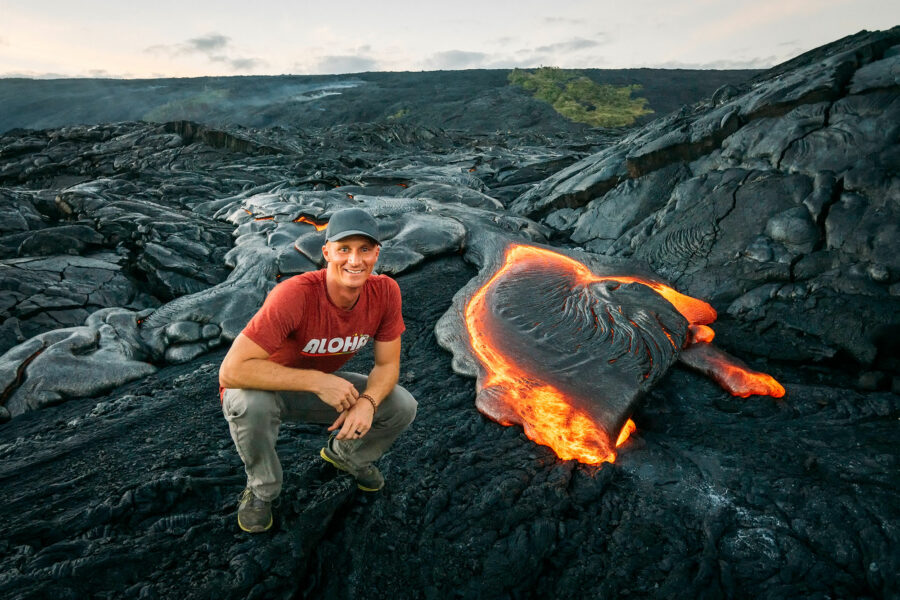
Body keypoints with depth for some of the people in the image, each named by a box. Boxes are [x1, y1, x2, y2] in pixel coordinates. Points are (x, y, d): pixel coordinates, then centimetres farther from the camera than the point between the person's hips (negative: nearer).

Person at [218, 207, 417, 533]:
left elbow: (387, 364, -10)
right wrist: (317, 380, -39)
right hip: (267, 388, -4)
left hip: (321, 387, 4)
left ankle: (346, 454, 22)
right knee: (250, 402, -38)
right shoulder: (295, 295, -35)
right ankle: (261, 489, -4)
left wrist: (367, 401, -31)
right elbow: (231, 371, -38)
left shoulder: (385, 291, -19)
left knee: (403, 407, -11)